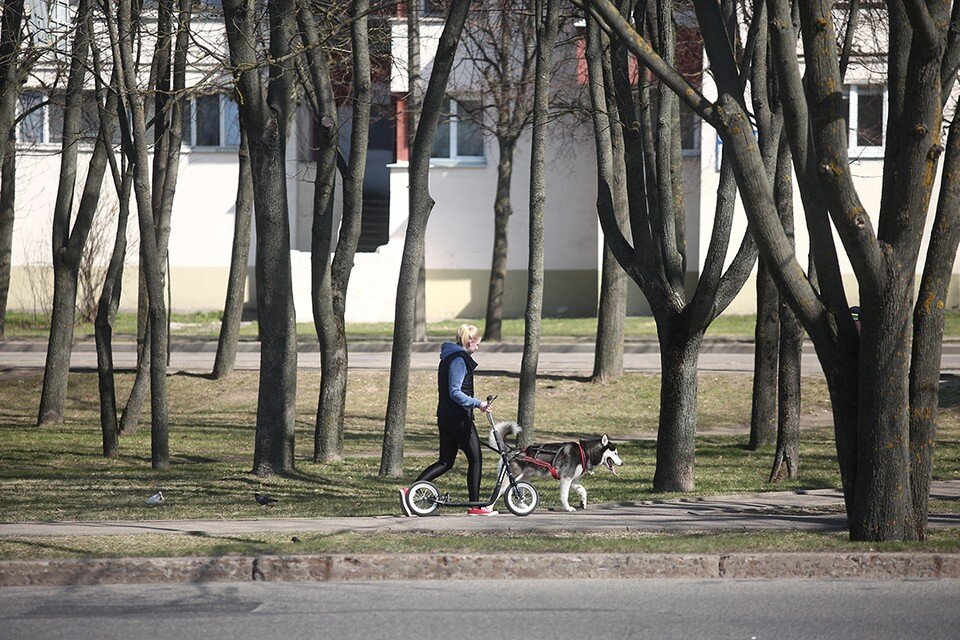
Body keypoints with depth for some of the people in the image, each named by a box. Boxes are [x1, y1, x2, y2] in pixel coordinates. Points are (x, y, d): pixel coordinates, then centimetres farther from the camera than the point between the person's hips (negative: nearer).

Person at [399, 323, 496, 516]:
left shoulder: (448, 358, 15)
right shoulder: (459, 360, -16)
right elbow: (455, 392, -23)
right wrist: (477, 404, -27)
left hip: (445, 417, 10)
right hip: (459, 418, -10)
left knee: (445, 462, 10)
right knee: (475, 459, 2)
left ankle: (410, 492, -1)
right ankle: (475, 506, 6)